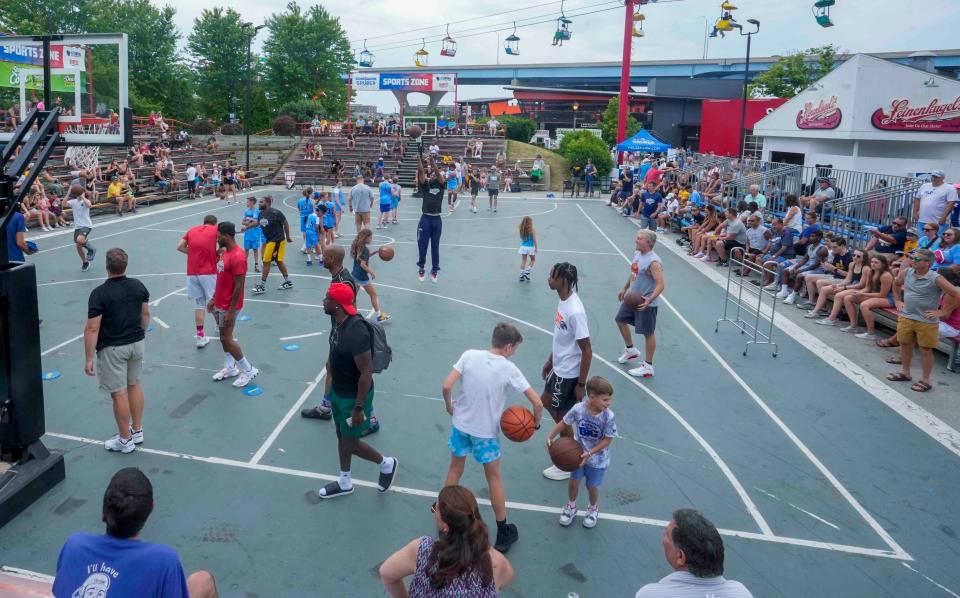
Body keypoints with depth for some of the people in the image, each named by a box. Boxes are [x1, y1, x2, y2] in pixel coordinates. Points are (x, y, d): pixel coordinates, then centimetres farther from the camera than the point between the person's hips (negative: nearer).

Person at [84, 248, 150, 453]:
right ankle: (137, 431, 31)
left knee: (119, 393, 4)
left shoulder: (99, 293, -18)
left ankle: (125, 440, 15)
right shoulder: (138, 285, -2)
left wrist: (88, 359, -13)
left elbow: (92, 328, -18)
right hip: (136, 343, 6)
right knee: (134, 385, 20)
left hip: (112, 349, -6)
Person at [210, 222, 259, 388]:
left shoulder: (237, 257, -23)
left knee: (226, 339, -3)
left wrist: (231, 311, -22)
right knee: (224, 337, 16)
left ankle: (248, 370, 8)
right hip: (219, 304, 9)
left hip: (228, 307, -9)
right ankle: (230, 368, 28)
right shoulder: (225, 252, 8)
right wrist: (214, 299, 17)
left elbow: (239, 286, -23)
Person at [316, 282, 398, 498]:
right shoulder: (338, 322, -4)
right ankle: (344, 483, 40)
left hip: (353, 397, -9)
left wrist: (359, 407, -23)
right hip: (338, 391, 9)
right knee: (341, 436, 22)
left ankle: (386, 464, 31)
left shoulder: (356, 332, -33)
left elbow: (366, 372, -28)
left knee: (350, 443, 7)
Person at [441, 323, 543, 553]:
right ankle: (503, 534, 27)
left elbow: (446, 386, -15)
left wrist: (449, 406, 5)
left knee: (455, 469, 25)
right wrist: (535, 423, 4)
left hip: (460, 424, 2)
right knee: (494, 478, 17)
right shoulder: (509, 369, -15)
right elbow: (537, 402, -16)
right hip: (487, 432, -2)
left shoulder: (469, 355, -11)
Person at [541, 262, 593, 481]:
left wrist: (581, 384, -19)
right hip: (559, 368, 10)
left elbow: (587, 351, -24)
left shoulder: (575, 311, -30)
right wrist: (550, 361, 21)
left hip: (569, 374, -10)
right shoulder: (563, 300, -1)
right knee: (546, 403, 24)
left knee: (561, 416, 6)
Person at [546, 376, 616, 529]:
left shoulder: (608, 417, -26)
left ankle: (593, 508, 45)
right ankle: (571, 506, 43)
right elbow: (564, 423, -7)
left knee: (592, 486, 13)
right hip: (578, 453, 2)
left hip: (597, 458, -2)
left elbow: (607, 440, -20)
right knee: (573, 482, 14)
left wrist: (590, 453, -25)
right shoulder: (578, 409, -23)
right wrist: (550, 436, -17)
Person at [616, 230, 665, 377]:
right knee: (620, 320, 22)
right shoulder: (637, 254, 3)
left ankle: (648, 367, 15)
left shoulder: (654, 262, -25)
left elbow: (660, 285, -29)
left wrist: (649, 300, -41)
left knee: (648, 333, 3)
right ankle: (631, 350, 41)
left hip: (645, 303, -9)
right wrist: (625, 289, 25)